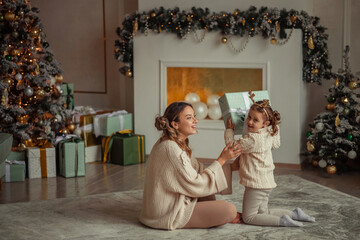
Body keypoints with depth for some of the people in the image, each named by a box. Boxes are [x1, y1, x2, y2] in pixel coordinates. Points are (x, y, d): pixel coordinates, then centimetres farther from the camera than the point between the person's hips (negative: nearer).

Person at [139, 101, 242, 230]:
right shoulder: (171, 149, -23)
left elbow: (197, 170, 8)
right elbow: (196, 185, -21)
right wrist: (222, 159, -17)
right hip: (168, 215, -11)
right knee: (230, 210, -15)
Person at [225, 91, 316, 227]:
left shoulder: (252, 139, -23)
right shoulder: (269, 133, 3)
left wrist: (229, 129, 3)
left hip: (256, 184, -9)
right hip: (267, 182, 9)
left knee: (248, 217, -1)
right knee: (263, 213, 22)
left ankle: (281, 221, -13)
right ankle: (295, 214, 13)